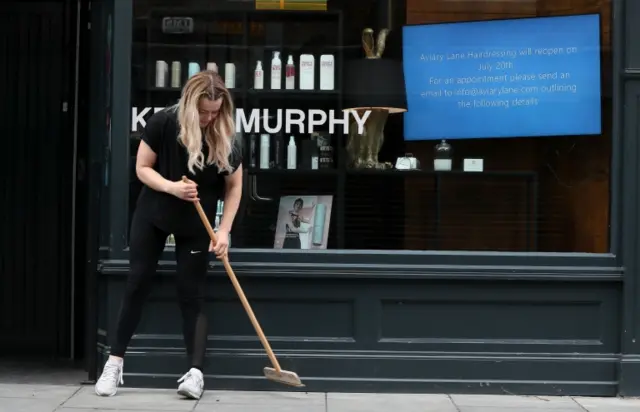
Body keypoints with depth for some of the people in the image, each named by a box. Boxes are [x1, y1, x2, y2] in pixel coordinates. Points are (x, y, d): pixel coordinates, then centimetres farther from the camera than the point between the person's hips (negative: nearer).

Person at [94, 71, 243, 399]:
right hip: (153, 215, 1)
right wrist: (171, 187, -29)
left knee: (191, 293, -3)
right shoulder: (163, 123, -21)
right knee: (137, 285, 3)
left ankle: (195, 372, -4)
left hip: (196, 224, 0)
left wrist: (224, 230, -17)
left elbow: (234, 187, -8)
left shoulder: (225, 138, -19)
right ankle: (115, 362, 11)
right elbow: (142, 167, -11)